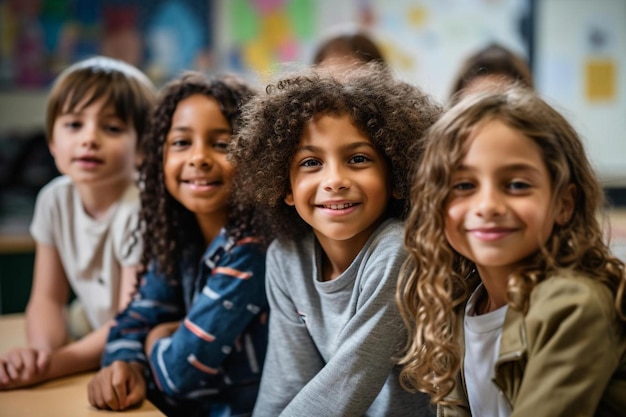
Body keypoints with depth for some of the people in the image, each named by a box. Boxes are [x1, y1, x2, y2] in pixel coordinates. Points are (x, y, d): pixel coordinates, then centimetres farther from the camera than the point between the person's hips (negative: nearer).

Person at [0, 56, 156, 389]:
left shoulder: (139, 211, -23)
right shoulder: (55, 200, -4)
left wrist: (49, 366, -29)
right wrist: (40, 352, -19)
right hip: (93, 341, 6)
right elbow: (47, 299, 2)